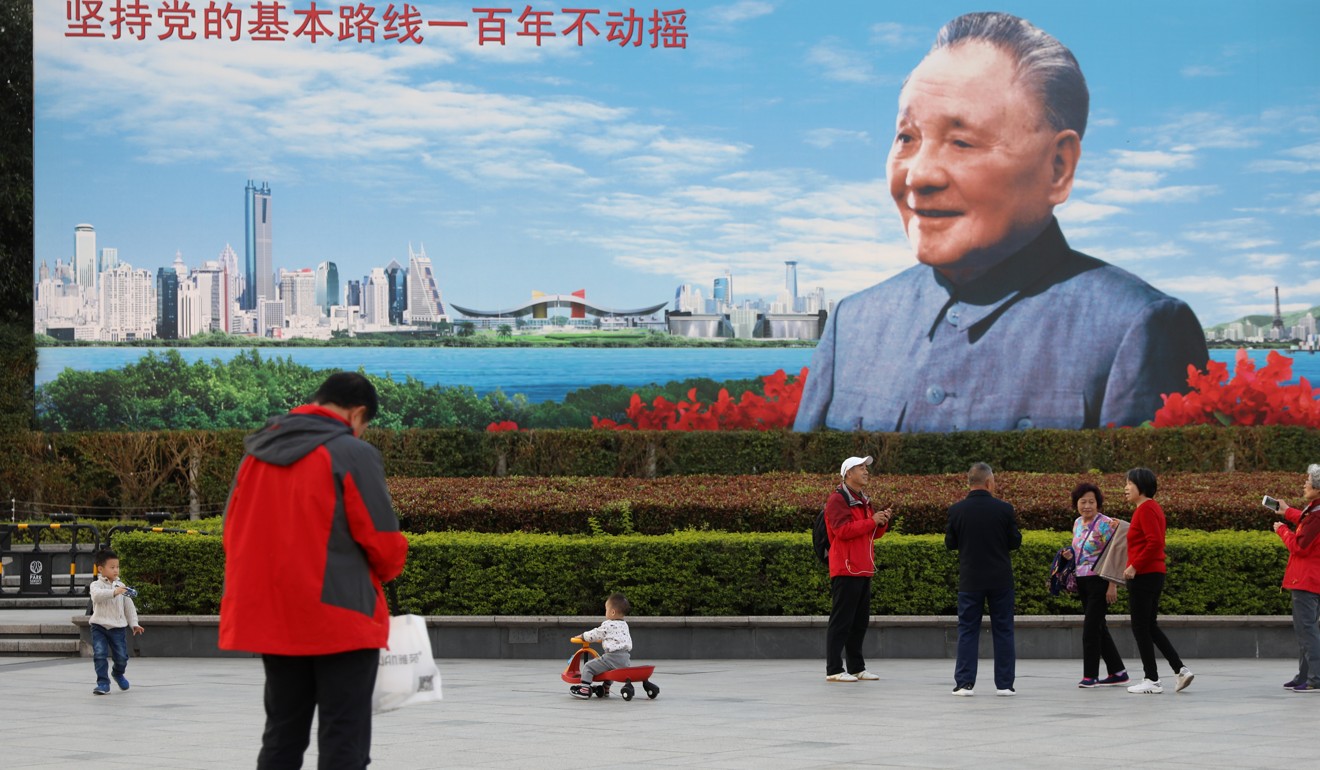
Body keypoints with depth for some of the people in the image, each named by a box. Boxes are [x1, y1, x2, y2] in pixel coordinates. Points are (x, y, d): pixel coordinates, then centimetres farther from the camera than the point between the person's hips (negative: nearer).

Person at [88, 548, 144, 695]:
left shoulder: (121, 586, 10)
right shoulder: (96, 585, -4)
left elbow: (129, 606, 15)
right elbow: (97, 595, -29)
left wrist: (134, 624, 9)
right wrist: (114, 592, -41)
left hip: (118, 627, 3)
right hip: (99, 626, -3)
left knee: (122, 656, 2)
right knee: (99, 654, -16)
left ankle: (118, 673, 35)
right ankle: (103, 683, -6)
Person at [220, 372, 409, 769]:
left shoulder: (257, 453, 10)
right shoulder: (352, 454, -10)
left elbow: (234, 532, 15)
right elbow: (383, 541, -10)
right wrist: (385, 570, 12)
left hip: (271, 618, 6)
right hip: (340, 618, -6)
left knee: (282, 737, 14)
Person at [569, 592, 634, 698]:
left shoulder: (608, 625, -7)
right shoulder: (624, 625, 18)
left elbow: (594, 635, 1)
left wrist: (582, 636, 19)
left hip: (613, 657, -9)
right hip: (626, 659, 9)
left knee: (588, 667, -4)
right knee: (609, 667, 40)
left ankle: (585, 688, -11)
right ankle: (606, 687, 48)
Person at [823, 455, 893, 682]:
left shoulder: (864, 501, 21)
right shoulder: (837, 500, -8)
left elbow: (875, 534, 24)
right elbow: (843, 529, -21)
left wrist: (882, 521, 3)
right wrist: (871, 521, -18)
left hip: (864, 570, 9)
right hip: (846, 570, -9)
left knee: (860, 621, 11)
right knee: (841, 621, -9)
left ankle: (857, 668, 17)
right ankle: (834, 670, -8)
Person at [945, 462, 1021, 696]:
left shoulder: (956, 510, -6)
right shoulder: (1004, 509, -8)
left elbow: (950, 543, 2)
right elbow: (1015, 542, -1)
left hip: (970, 580, 0)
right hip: (1000, 580, 0)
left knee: (967, 630, 6)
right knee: (1003, 631, 8)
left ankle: (964, 682, 2)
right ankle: (1004, 683, 7)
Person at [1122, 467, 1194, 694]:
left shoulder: (1145, 509, -15)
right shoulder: (1152, 507, 16)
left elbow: (1154, 542, -24)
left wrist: (1135, 566, -21)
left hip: (1143, 576, -10)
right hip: (1155, 574, 10)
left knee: (1140, 628, -1)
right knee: (1150, 627, 15)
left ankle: (1152, 680, 3)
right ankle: (1181, 669, 10)